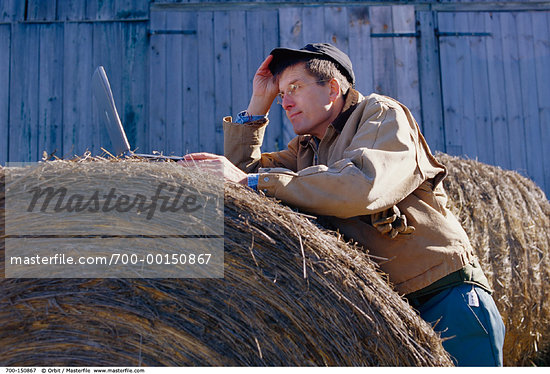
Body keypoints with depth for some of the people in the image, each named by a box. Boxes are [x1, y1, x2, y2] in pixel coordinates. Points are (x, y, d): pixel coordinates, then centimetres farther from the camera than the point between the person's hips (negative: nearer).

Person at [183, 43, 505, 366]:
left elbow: (361, 187, -25)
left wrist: (252, 181, -24)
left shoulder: (382, 113, -5)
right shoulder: (305, 150, 18)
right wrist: (258, 104, 9)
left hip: (445, 296, -6)